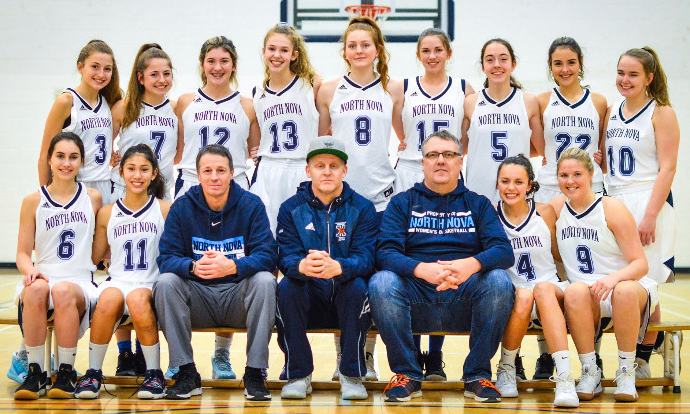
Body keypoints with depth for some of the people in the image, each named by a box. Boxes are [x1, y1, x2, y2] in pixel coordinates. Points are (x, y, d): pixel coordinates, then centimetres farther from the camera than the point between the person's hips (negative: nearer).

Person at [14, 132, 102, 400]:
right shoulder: (33, 201, 10)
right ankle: (35, 373, -24)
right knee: (35, 290, -37)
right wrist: (30, 270, -14)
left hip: (81, 282, 0)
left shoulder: (92, 198, 13)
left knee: (63, 292, -37)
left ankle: (67, 373, -21)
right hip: (44, 277, 1)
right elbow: (23, 252, 6)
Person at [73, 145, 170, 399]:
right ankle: (94, 373, -18)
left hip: (152, 285, -2)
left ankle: (154, 373, -18)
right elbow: (94, 256, 17)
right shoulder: (107, 214, 12)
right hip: (117, 280, 2)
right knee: (110, 297, -34)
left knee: (138, 299, -37)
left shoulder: (165, 210, 6)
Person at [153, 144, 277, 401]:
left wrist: (232, 266, -34)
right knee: (165, 282, -25)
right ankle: (187, 374, -19)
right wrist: (193, 267, -31)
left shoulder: (251, 205, -3)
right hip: (198, 297, 1)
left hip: (238, 297, -1)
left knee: (265, 281, -30)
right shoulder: (182, 207, 1)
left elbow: (267, 256, -13)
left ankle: (255, 374, -21)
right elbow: (166, 258, -7)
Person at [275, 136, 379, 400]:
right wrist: (302, 265, -37)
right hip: (307, 302, 1)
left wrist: (337, 267, -38)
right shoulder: (291, 208, 4)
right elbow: (286, 257, -9)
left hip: (346, 302, -1)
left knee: (356, 286, -32)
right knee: (287, 286, -29)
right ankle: (298, 375, -16)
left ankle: (351, 375, -18)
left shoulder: (362, 208, 1)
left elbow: (365, 258, -13)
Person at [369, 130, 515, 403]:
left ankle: (478, 376, -15)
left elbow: (504, 251, 1)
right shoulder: (402, 203, 14)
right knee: (381, 282, -30)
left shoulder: (478, 204, 16)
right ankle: (407, 375, -14)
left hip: (464, 302, 0)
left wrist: (471, 265, -23)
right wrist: (423, 270, -23)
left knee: (499, 280, -29)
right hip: (416, 303, 0)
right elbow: (385, 252, -2)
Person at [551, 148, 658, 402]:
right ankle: (590, 374, -20)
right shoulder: (556, 208, 7)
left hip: (627, 288, -2)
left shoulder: (612, 208, -6)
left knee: (625, 291, -39)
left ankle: (626, 373, -20)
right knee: (575, 291, -34)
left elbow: (641, 264, -11)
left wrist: (614, 277, -29)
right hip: (586, 301, 2)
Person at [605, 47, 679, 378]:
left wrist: (650, 215, -16)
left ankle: (642, 359, 7)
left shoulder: (662, 113, -3)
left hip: (649, 204, -5)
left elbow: (667, 168, -9)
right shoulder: (611, 113, 14)